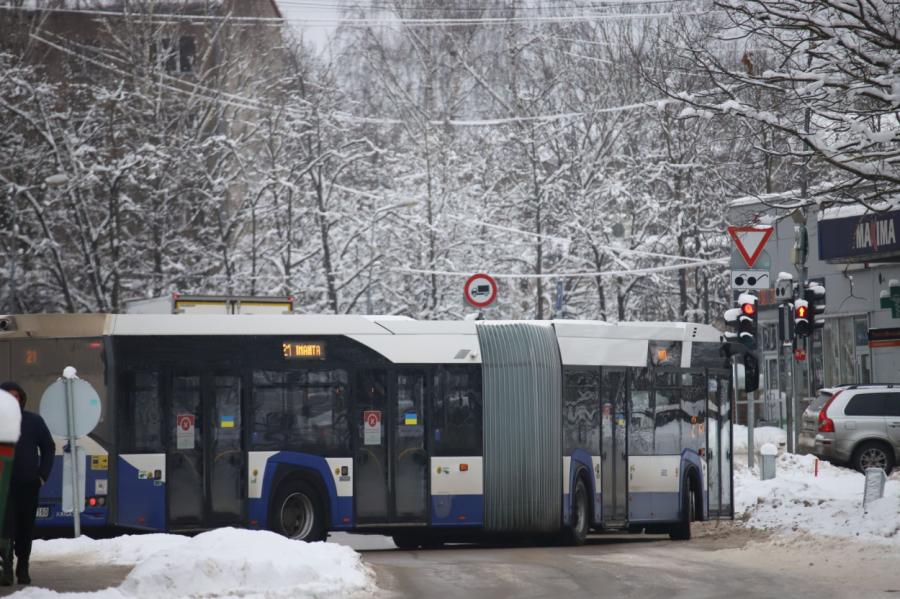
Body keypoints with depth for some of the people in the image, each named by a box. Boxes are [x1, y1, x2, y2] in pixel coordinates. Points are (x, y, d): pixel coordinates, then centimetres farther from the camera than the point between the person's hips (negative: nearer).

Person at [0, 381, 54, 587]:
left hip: (28, 484, 2)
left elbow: (48, 447, 10)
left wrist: (43, 475, 1)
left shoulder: (34, 421, 3)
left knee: (26, 527, 7)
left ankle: (23, 568, 17)